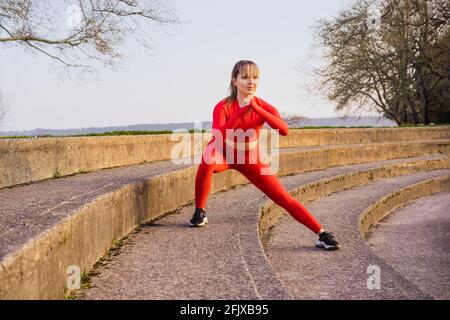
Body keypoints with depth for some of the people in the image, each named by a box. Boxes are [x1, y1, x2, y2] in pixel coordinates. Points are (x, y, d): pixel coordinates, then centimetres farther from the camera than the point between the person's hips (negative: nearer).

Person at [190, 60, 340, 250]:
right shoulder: (223, 106, -21)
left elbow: (284, 130, -34)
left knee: (285, 199, -8)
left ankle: (322, 234, -3)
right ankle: (199, 213, -19)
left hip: (251, 160, 2)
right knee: (207, 161, -38)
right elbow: (217, 137, -39)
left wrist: (257, 109, -40)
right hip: (224, 155, -2)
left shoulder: (263, 107, -14)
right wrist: (240, 113, -43)